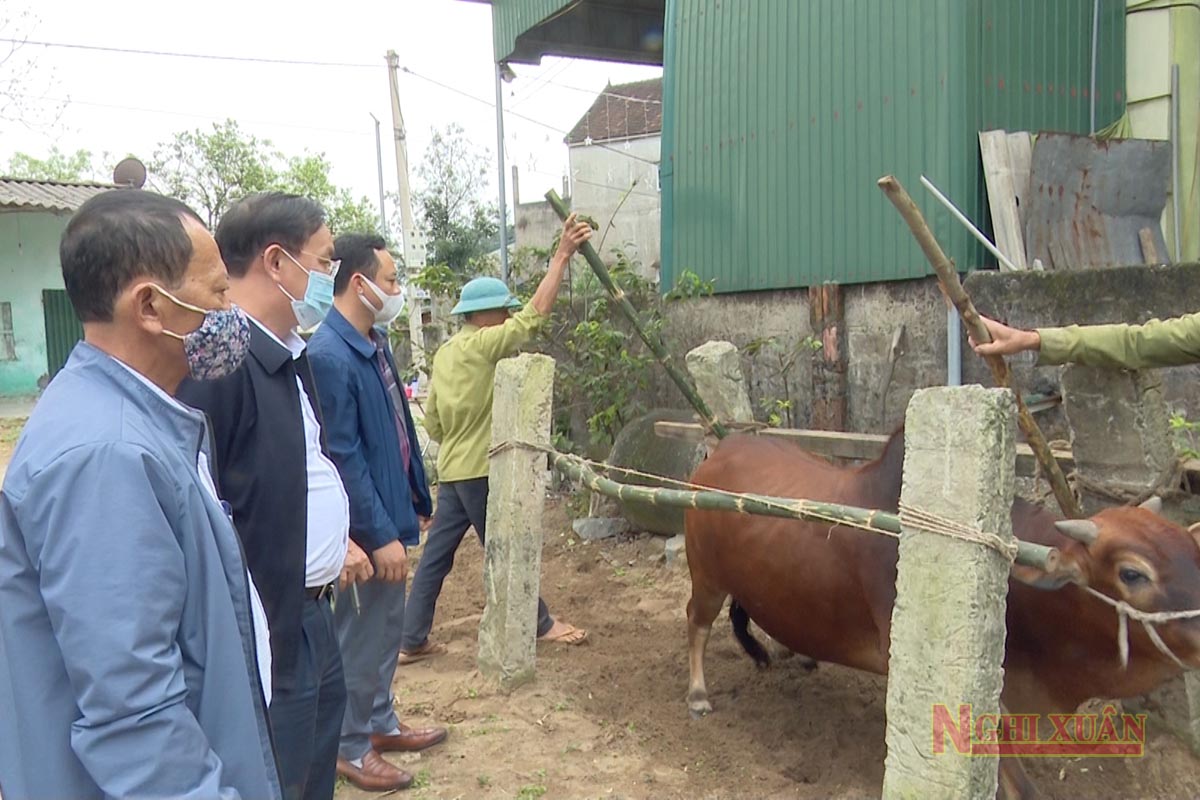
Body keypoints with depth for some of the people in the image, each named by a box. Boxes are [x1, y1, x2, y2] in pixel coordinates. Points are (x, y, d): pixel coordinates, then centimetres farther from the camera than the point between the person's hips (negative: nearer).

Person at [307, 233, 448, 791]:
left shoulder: (375, 342, 5)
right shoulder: (329, 355, -23)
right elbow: (342, 458, -23)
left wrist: (417, 498, 16)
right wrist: (380, 535, -21)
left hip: (391, 512, 9)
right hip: (366, 527, -9)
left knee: (387, 628, 21)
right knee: (359, 638, 7)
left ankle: (381, 723, 39)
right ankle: (351, 747, 25)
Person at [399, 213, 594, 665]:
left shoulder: (445, 353, 11)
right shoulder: (482, 345, -14)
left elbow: (433, 421, 13)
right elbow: (535, 313, -22)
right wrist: (562, 255, -23)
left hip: (453, 470, 8)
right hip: (480, 470, -8)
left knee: (436, 554, 10)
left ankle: (412, 641, 16)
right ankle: (541, 624, 21)